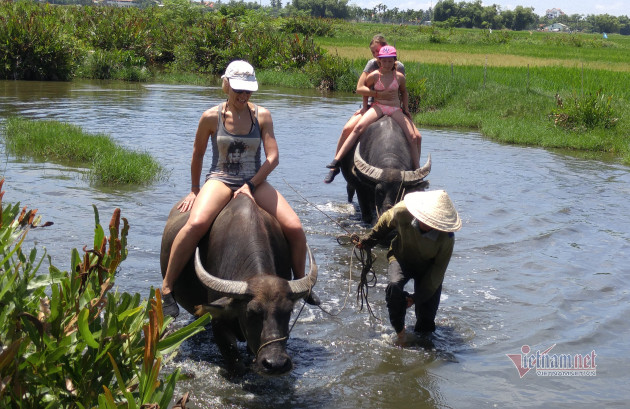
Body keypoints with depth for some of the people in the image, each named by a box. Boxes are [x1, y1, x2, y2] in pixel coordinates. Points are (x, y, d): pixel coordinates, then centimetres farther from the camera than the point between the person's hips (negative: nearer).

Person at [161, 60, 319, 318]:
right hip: (219, 180, -2)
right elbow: (197, 155, 11)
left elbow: (272, 157, -2)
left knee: (294, 228, -14)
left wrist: (251, 185, -12)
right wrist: (195, 189, 16)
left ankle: (301, 284, 13)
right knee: (196, 223, -33)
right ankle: (166, 289, -24)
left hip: (255, 181, 2)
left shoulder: (261, 116, 0)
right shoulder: (211, 117, -3)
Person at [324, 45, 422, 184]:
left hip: (396, 110, 3)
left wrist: (406, 108, 10)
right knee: (358, 128, -28)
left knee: (414, 137, -13)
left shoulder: (399, 77, 5)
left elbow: (404, 92, 22)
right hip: (378, 106, -2)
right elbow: (359, 89, 2)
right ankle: (335, 163, -31)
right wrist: (379, 94, -7)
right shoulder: (374, 75, -1)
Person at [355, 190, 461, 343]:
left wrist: (416, 297, -20)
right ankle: (399, 332, -12)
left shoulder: (446, 238, -31)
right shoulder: (402, 211, -31)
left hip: (427, 268, 0)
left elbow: (438, 271, -20)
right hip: (401, 259, 1)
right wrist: (367, 240, 5)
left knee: (426, 316, -6)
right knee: (394, 286, -32)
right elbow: (385, 221, -5)